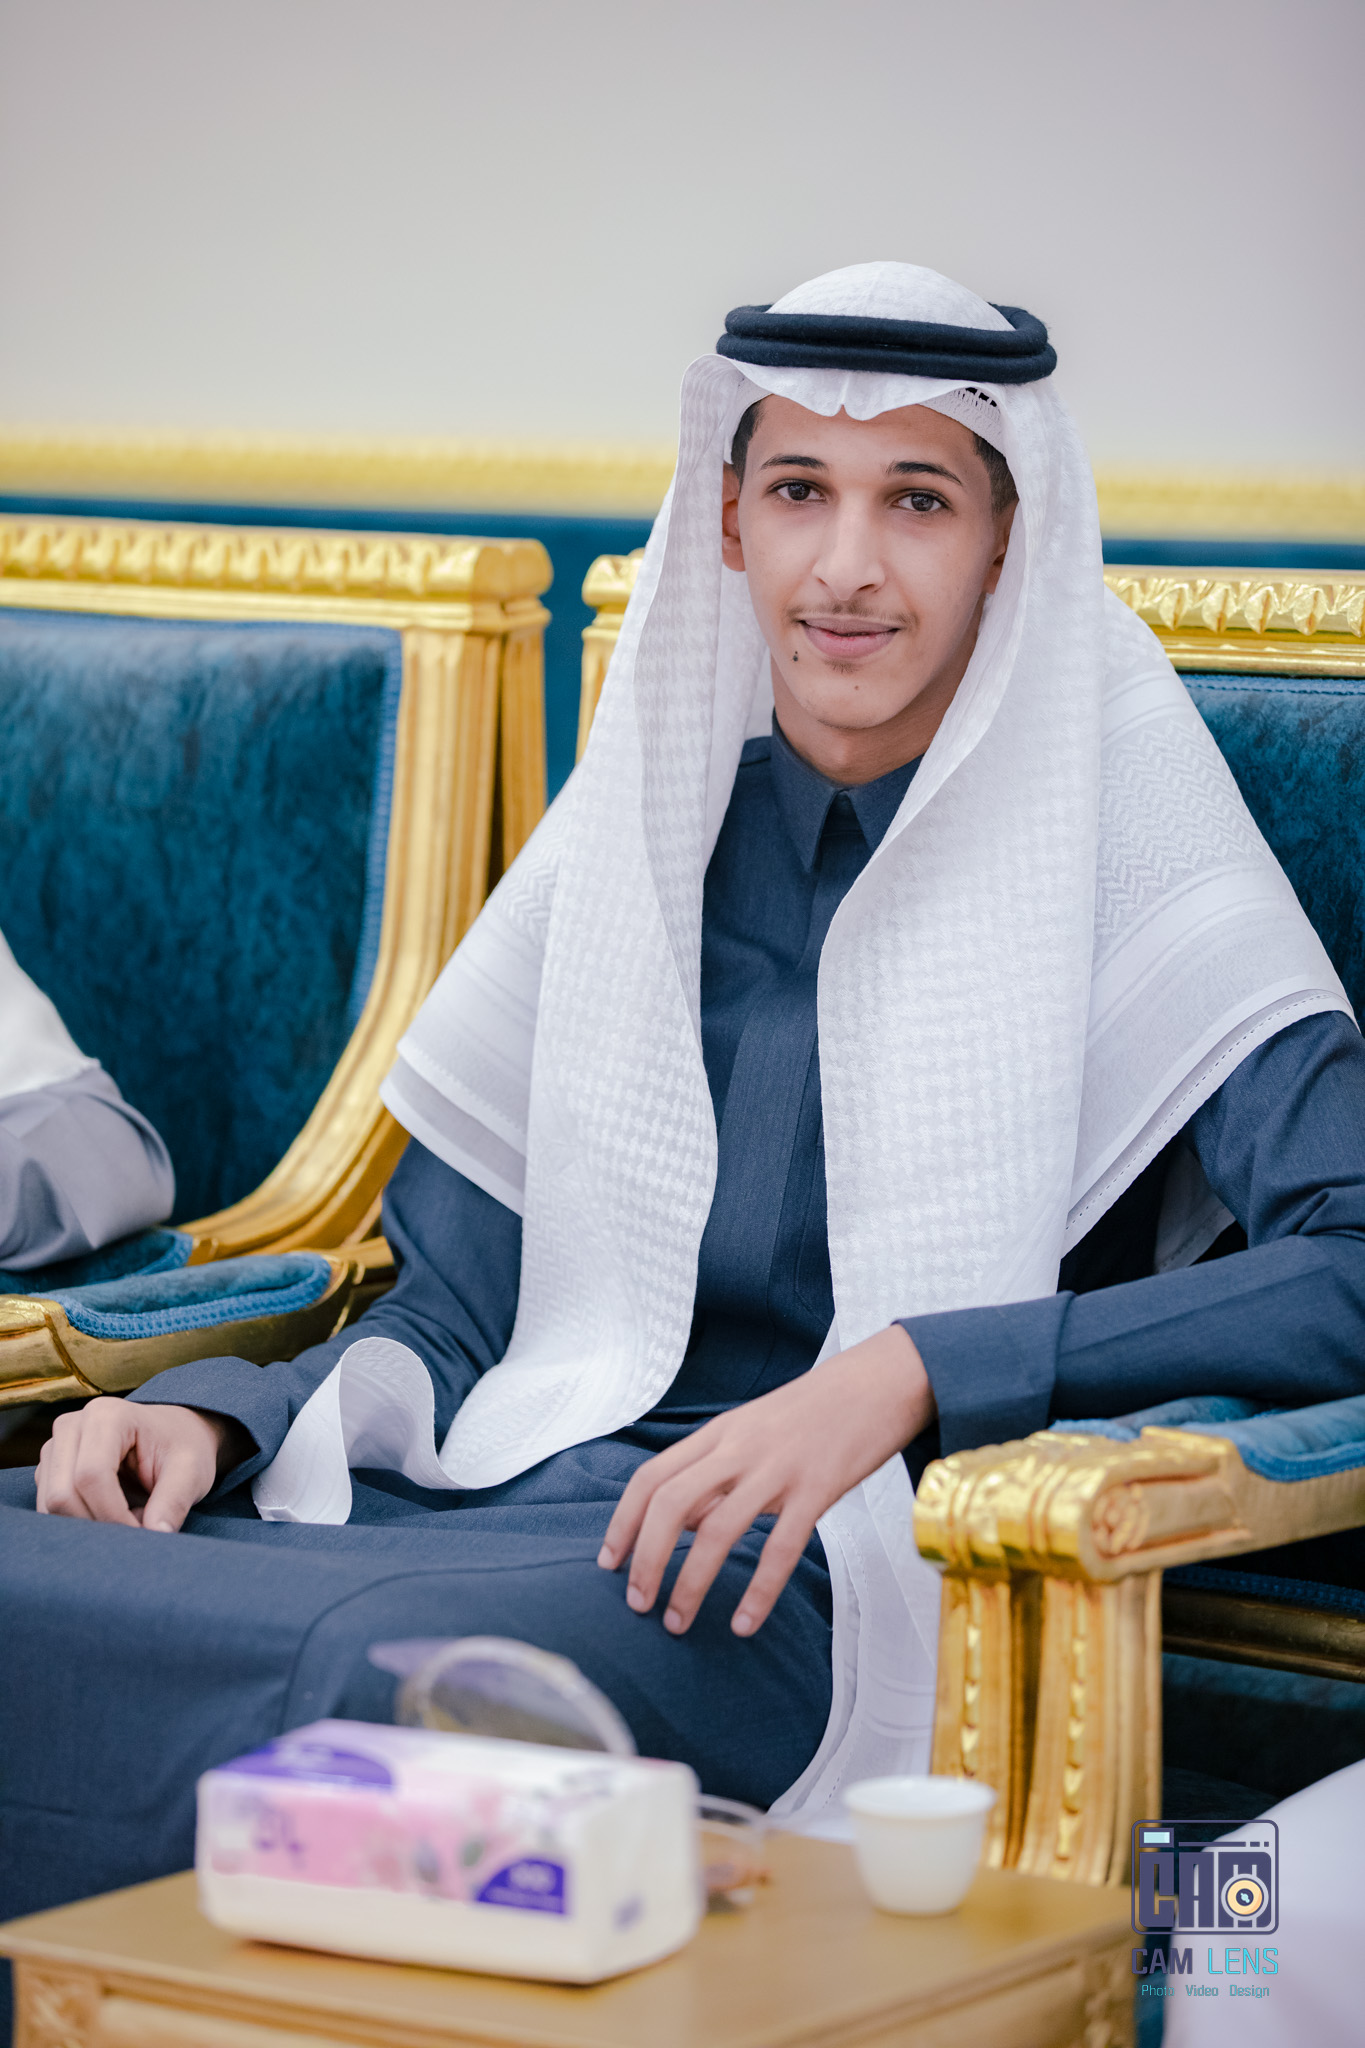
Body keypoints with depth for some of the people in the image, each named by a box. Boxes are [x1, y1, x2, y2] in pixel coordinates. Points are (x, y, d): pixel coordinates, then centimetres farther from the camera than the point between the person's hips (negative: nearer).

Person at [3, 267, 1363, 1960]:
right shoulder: (638, 830, 16)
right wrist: (214, 1417, -3)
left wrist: (908, 1375, -22)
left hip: (845, 1572, -5)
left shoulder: (1114, 843, 1)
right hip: (530, 1499, 5)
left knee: (404, 1660, -38)